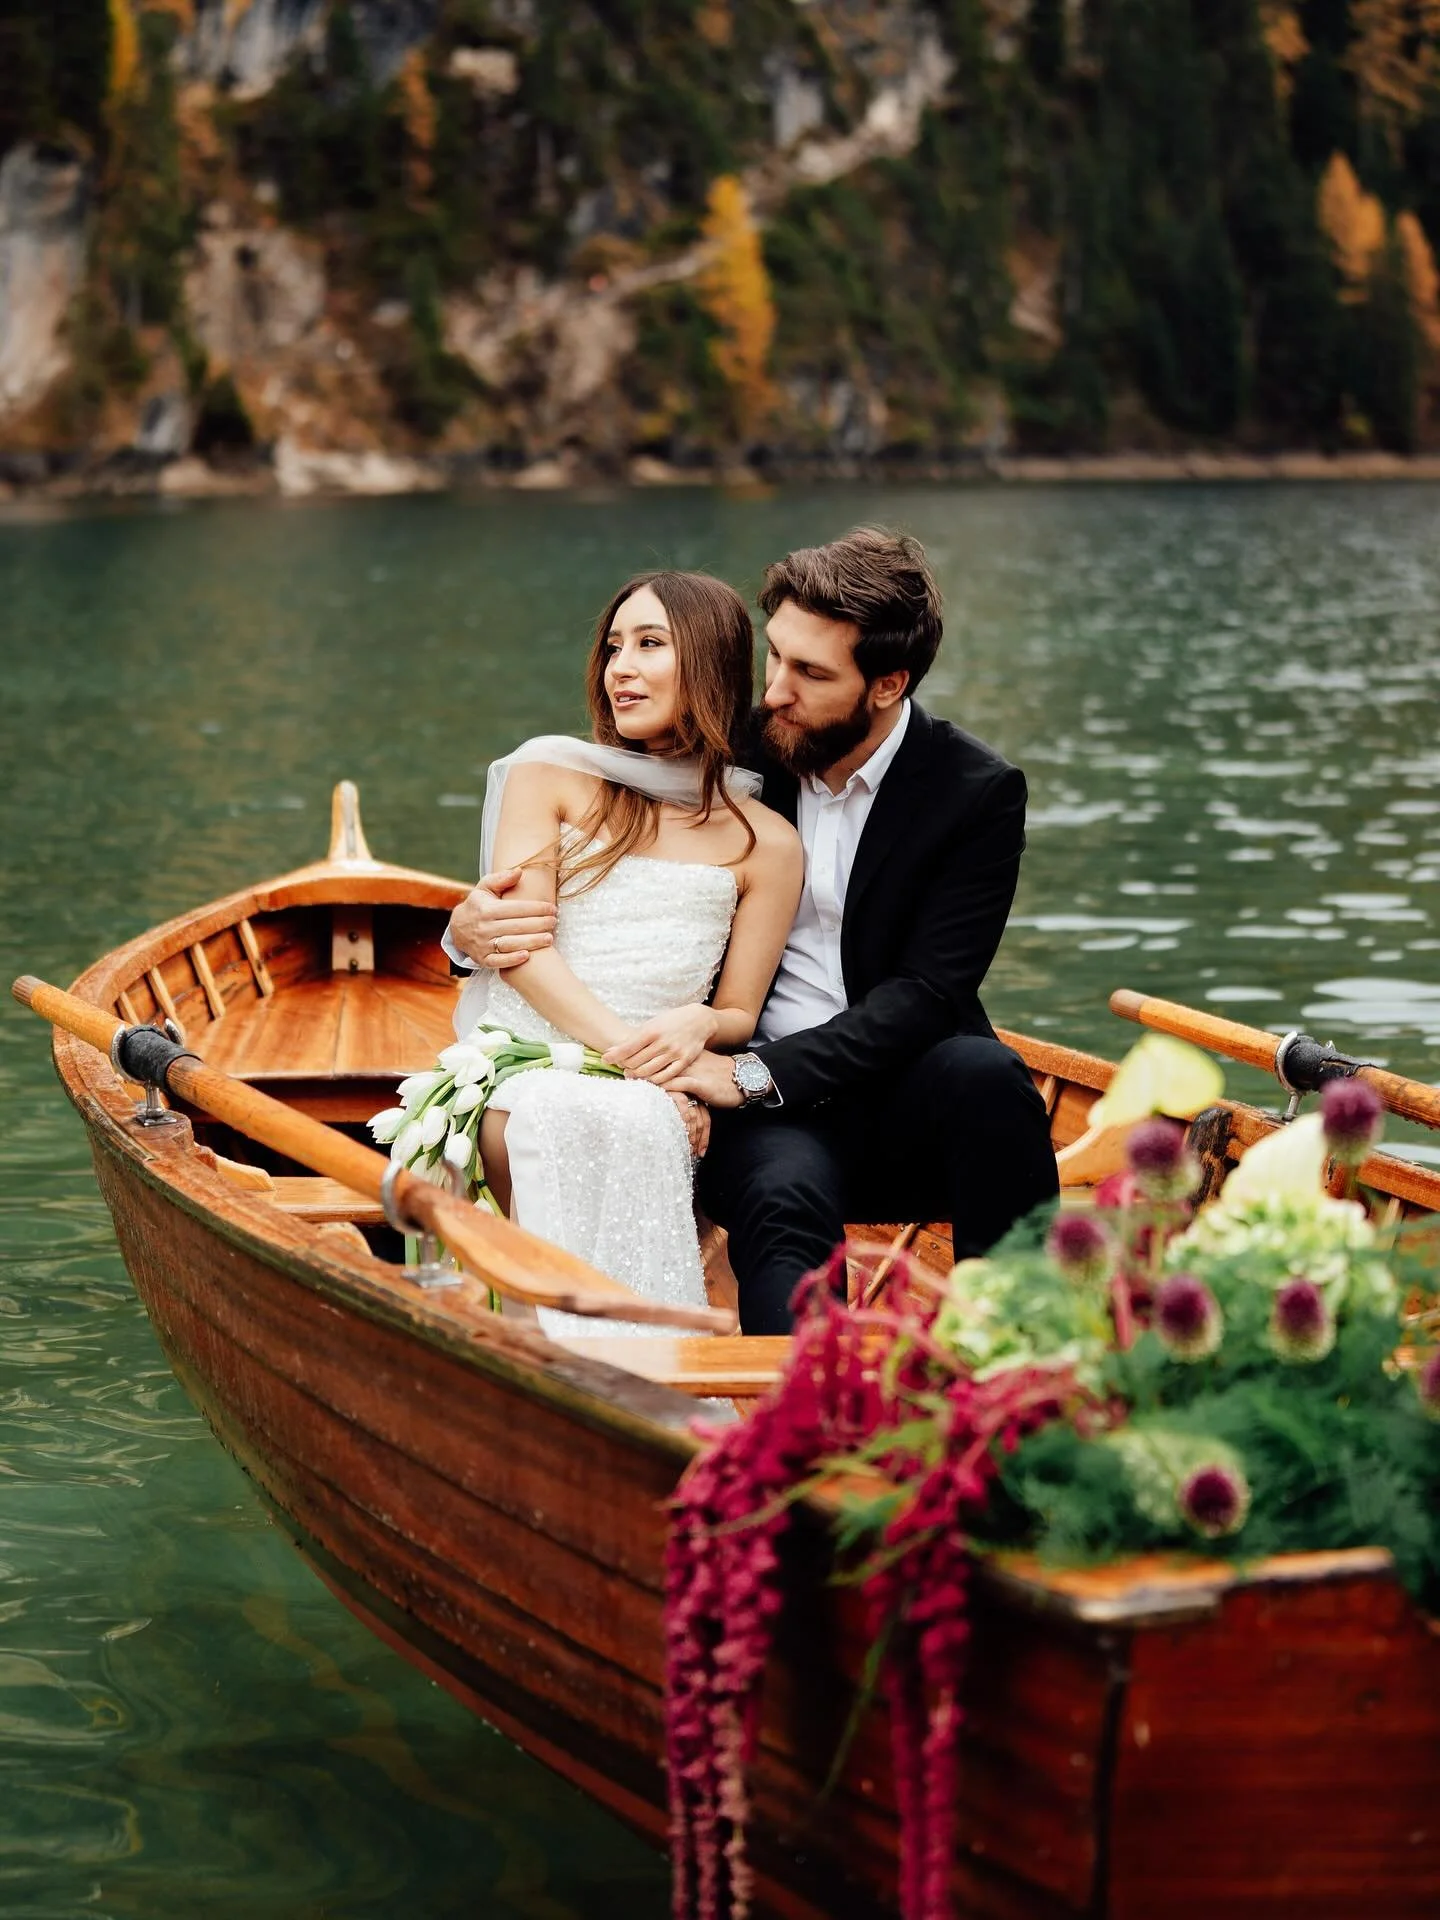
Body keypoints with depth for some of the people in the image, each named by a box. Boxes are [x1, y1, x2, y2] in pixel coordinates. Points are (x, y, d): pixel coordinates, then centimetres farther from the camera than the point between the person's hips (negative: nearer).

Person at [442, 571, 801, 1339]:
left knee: (633, 1125, -38)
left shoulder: (766, 845, 12)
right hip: (521, 1077, 0)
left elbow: (740, 1015, 14)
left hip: (656, 1098, 0)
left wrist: (699, 1025, -13)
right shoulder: (550, 774, 11)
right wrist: (622, 1045, -17)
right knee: (560, 1120, -38)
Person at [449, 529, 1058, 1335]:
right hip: (762, 1105, 0)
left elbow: (926, 994, -12)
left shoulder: (980, 791, -5)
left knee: (985, 1074, -34)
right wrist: (480, 920, -15)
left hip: (901, 1090, 0)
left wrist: (758, 1074, -24)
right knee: (784, 1200, -34)